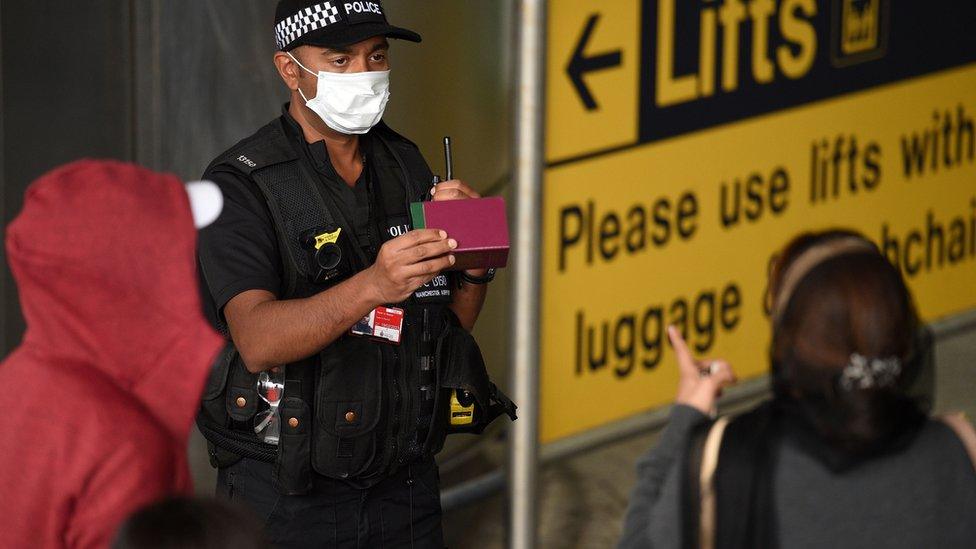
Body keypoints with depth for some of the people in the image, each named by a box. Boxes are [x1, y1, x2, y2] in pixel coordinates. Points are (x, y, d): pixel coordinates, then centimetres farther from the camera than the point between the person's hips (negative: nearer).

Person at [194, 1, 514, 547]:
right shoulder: (244, 185, -12)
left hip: (407, 484, 6)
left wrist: (474, 266, -10)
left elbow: (453, 325, 12)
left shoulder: (406, 164, 8)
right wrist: (373, 286, -42)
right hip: (287, 496, -5)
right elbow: (258, 340, -27)